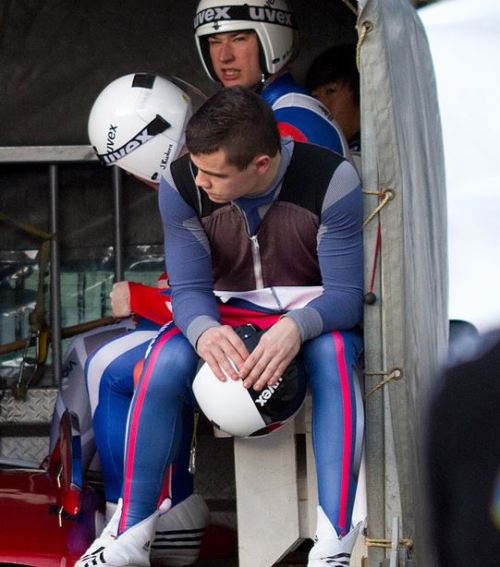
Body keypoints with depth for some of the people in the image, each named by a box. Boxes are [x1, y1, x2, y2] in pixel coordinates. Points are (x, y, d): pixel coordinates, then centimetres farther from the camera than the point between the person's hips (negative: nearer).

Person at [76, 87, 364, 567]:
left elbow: (346, 294, -21)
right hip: (232, 313, 2)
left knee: (332, 352, -38)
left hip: (314, 310, -2)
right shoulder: (182, 185, -13)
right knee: (167, 359, -29)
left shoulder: (331, 181, -21)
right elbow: (189, 288, -12)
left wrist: (296, 328, -43)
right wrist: (205, 331, -37)